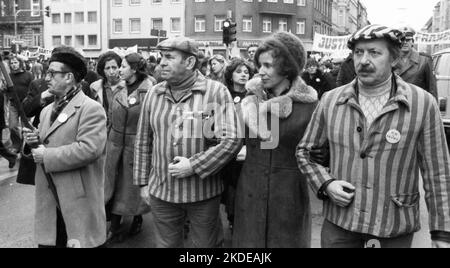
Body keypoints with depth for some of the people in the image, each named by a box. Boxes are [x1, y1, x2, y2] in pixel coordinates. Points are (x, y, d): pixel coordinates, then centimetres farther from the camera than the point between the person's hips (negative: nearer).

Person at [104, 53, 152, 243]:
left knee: (134, 184, 10)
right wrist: (108, 139, 9)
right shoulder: (118, 89, 4)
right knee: (113, 186, 9)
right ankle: (115, 229, 19)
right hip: (115, 143, 5)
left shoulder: (149, 91, -13)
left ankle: (137, 219, 36)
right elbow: (111, 118, 12)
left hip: (136, 146, -5)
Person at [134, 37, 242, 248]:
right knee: (166, 244, 19)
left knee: (207, 244, 15)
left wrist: (193, 166, -20)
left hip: (203, 192, -3)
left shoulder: (216, 92, -10)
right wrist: (143, 182, 9)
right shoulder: (153, 94, 3)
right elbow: (143, 142, 9)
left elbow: (232, 140, -16)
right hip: (161, 191, 3)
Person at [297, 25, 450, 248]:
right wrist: (325, 184, -7)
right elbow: (304, 151, 9)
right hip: (338, 224, 1)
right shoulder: (330, 101, -2)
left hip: (395, 232, -1)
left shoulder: (423, 104, -8)